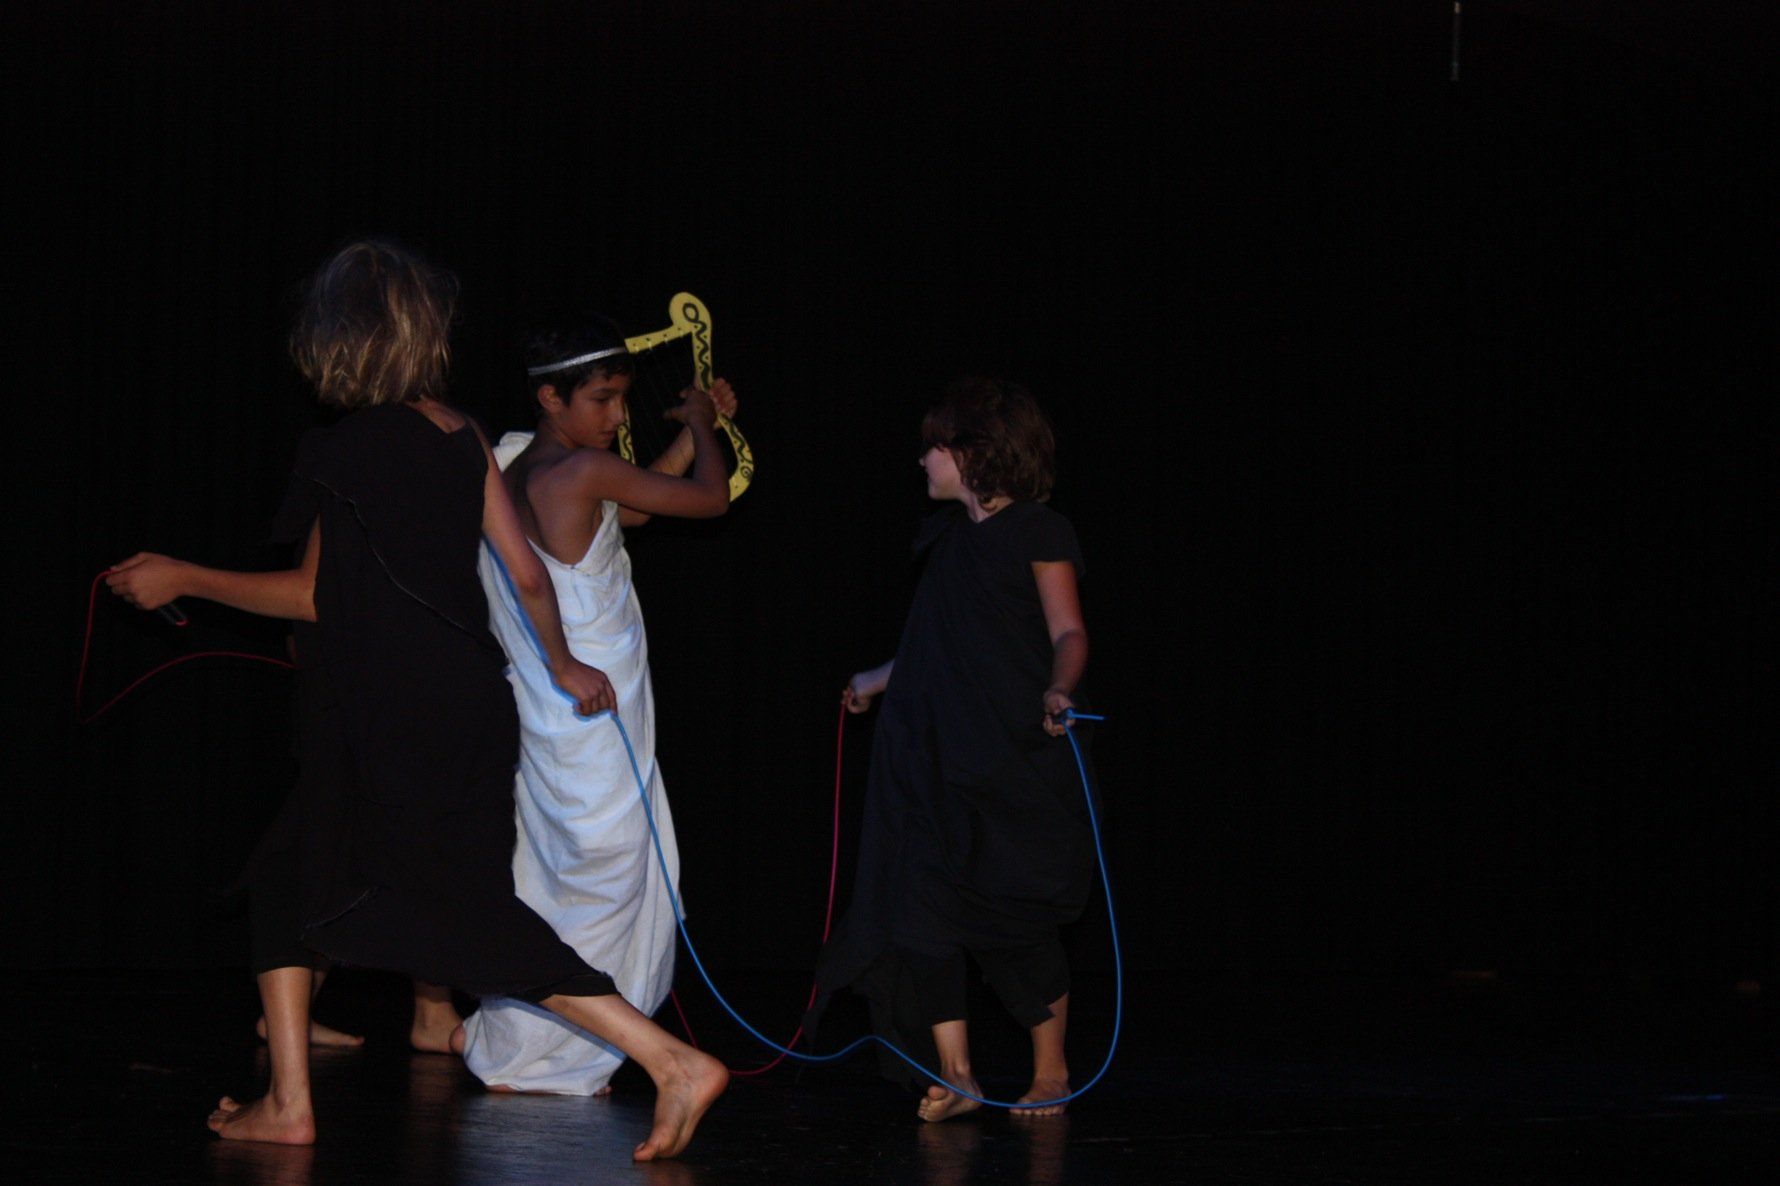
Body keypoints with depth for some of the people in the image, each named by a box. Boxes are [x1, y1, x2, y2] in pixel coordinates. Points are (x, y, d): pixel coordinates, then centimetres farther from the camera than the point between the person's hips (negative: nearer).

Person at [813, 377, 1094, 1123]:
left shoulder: (1039, 533, -4)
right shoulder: (946, 537, 16)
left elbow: (1068, 633, -9)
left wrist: (1057, 690, -29)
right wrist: (877, 681, 38)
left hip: (1011, 754, -7)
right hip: (932, 755, 7)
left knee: (1015, 920, -2)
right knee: (922, 905, -5)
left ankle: (1050, 1068, 14)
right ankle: (954, 1075, -2)